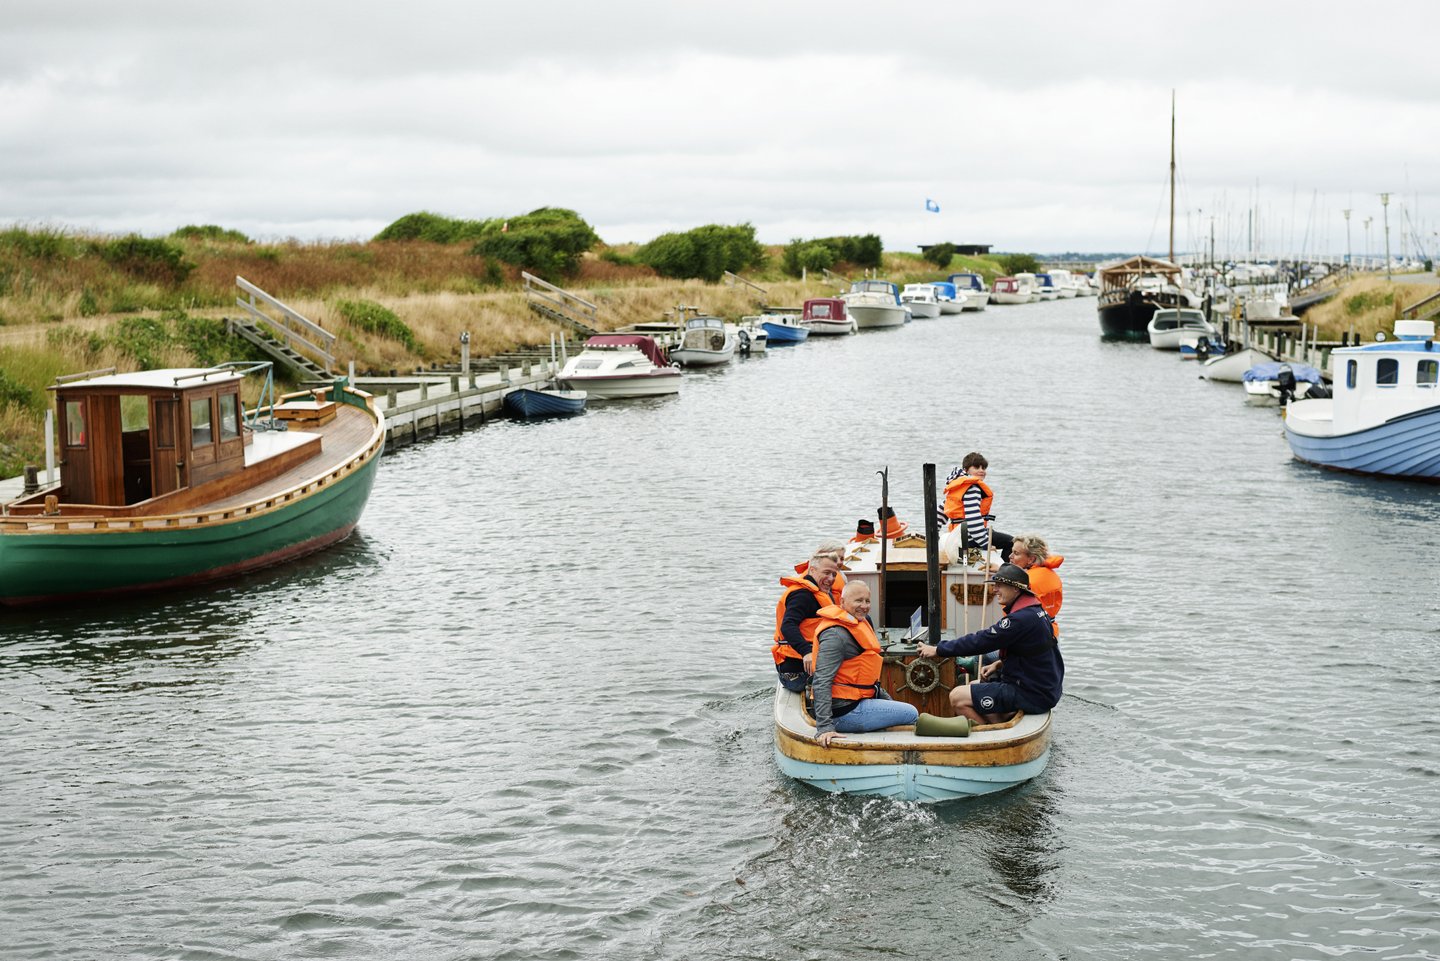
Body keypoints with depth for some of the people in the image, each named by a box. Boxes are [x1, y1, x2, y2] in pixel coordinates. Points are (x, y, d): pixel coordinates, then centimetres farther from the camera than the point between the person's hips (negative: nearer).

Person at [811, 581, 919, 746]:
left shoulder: (859, 624, 15)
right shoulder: (836, 635, -19)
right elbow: (822, 682, -26)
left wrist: (888, 700, 21)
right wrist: (824, 727, -33)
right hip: (846, 712, -11)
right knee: (911, 714, -8)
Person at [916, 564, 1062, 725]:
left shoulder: (1023, 618, -22)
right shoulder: (1034, 610, 9)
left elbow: (980, 641, -20)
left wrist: (938, 650, -12)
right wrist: (998, 665, 8)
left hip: (1033, 695, -10)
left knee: (958, 698, -12)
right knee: (972, 687, 23)